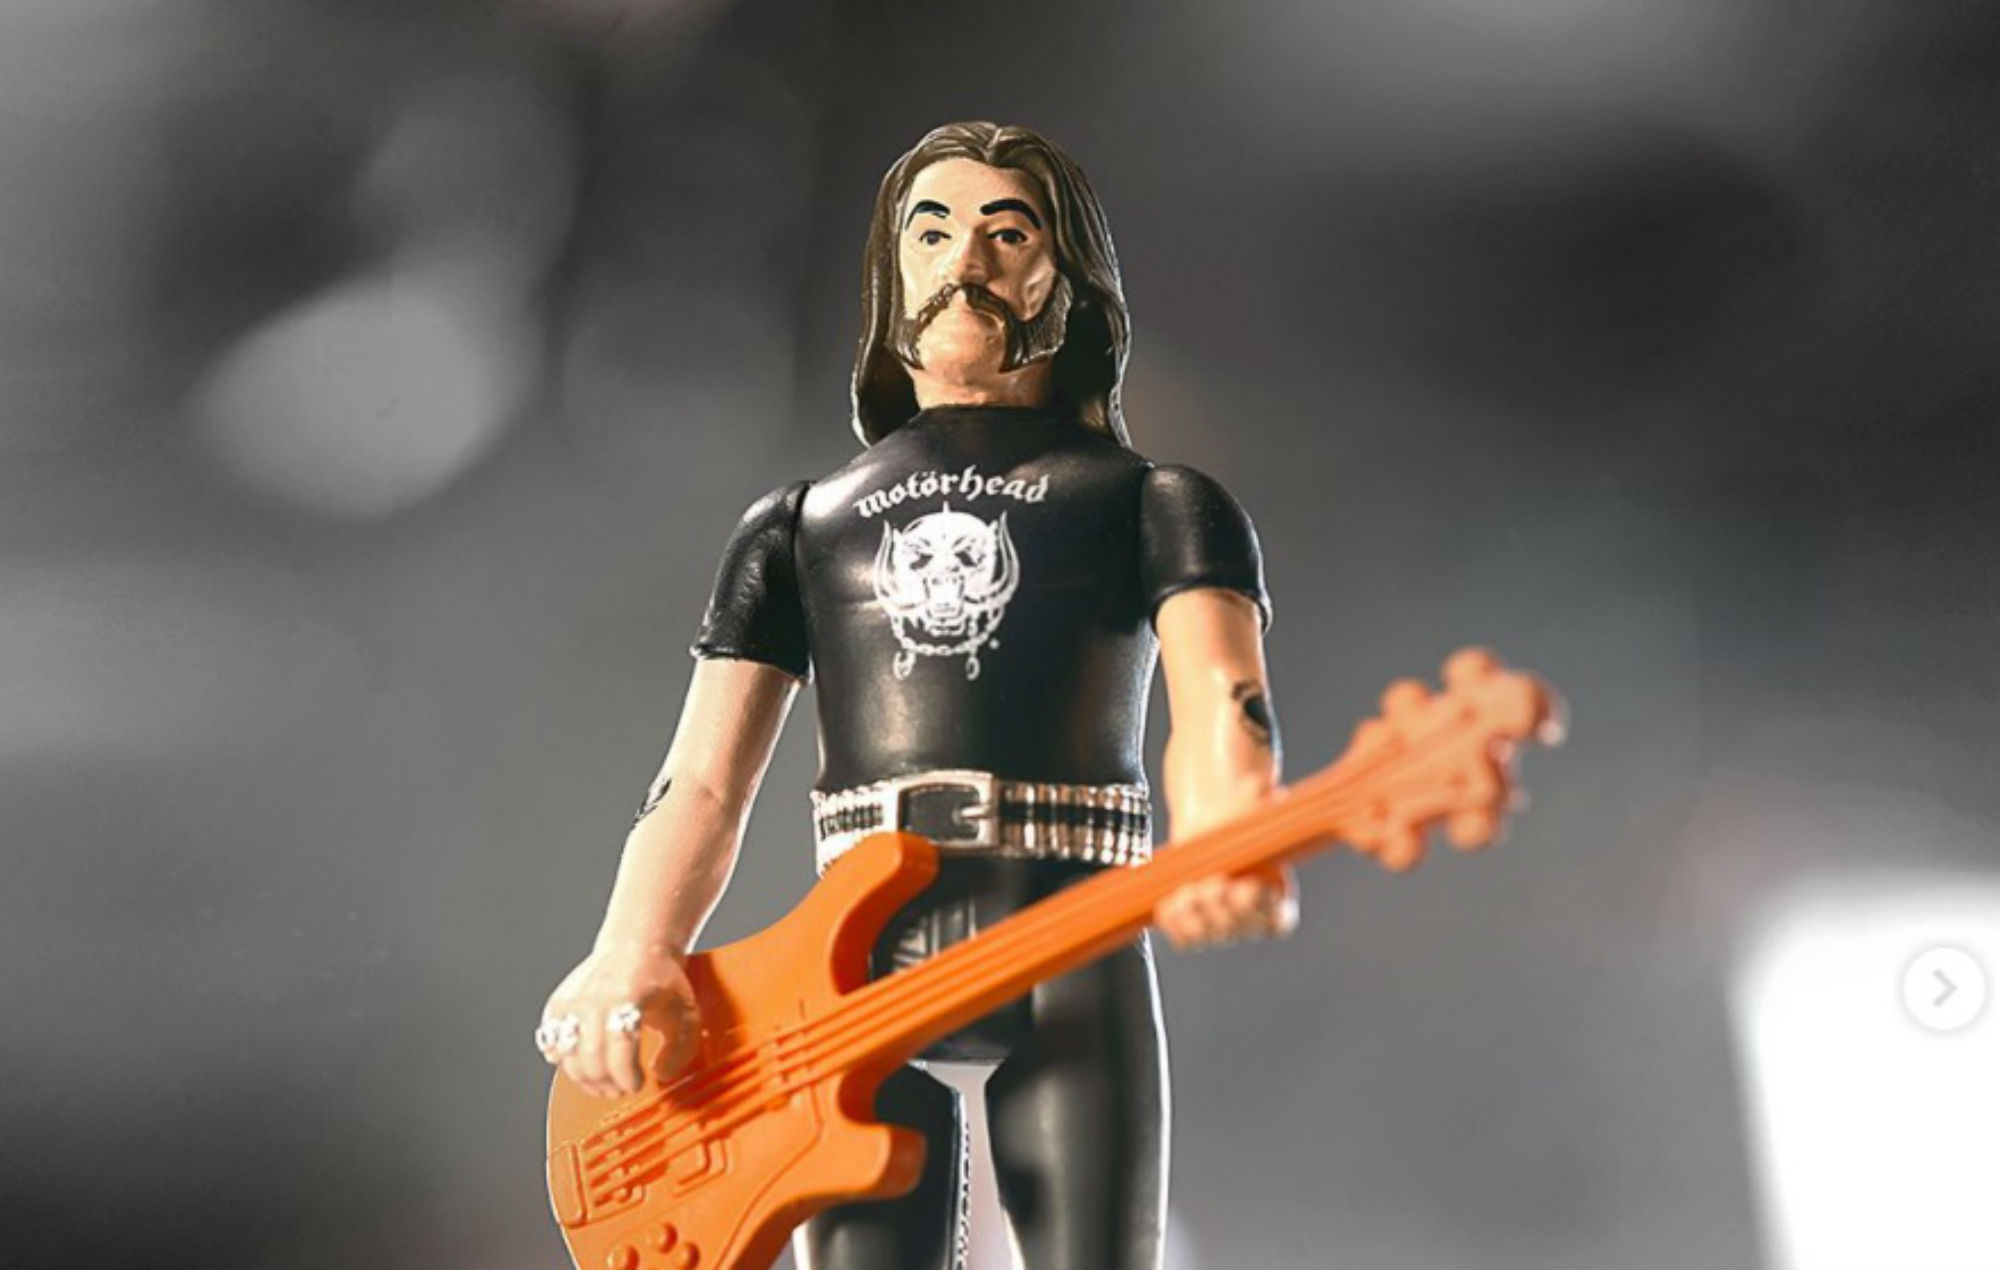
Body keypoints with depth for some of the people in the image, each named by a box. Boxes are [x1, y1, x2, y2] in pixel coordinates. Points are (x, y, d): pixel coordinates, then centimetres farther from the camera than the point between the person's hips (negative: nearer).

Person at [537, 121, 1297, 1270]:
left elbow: (1220, 703, -7)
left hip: (1075, 960, -2)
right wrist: (633, 957, -10)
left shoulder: (1155, 504, 13)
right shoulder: (795, 527, 21)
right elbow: (703, 781, 12)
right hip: (857, 972, 2)